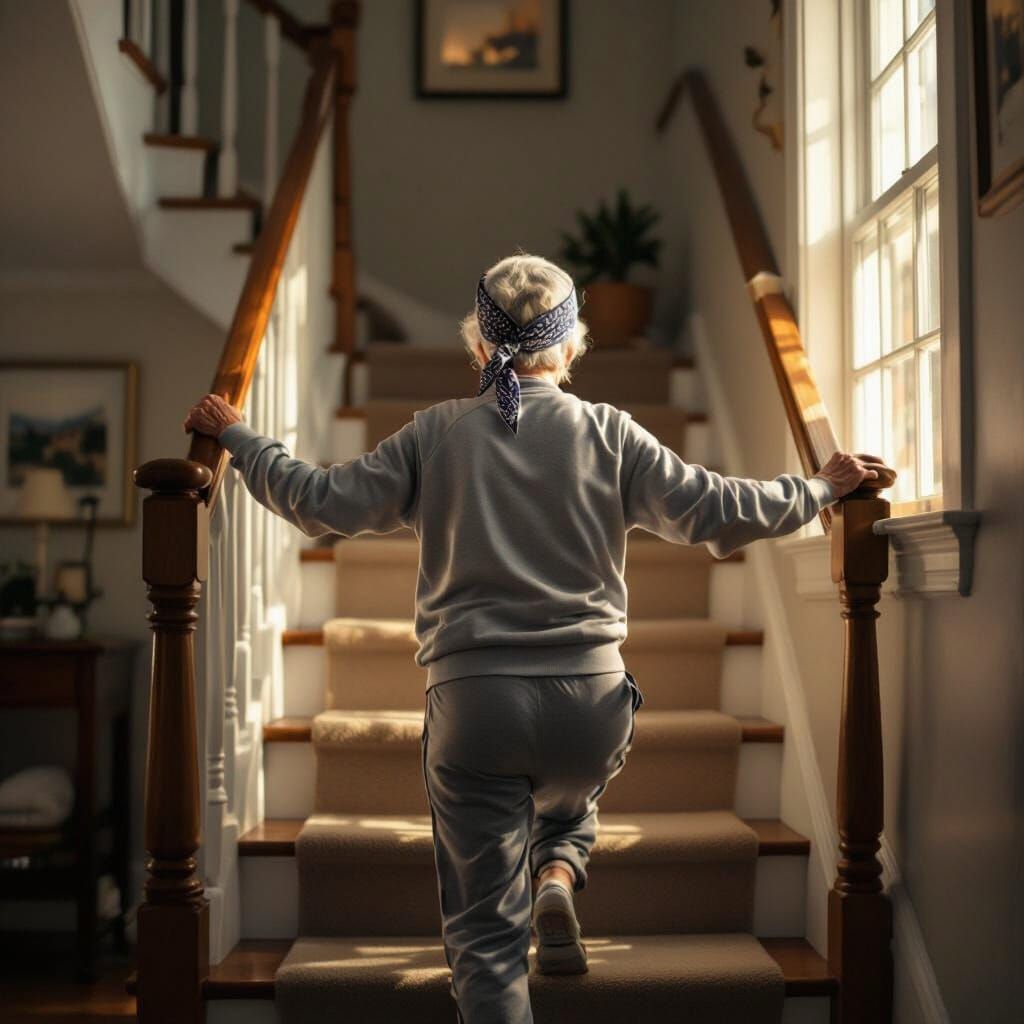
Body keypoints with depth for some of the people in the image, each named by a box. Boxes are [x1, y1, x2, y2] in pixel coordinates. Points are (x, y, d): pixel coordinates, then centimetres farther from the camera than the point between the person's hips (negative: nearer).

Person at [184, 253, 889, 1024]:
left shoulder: (436, 434, 2)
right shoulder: (607, 432, 1)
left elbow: (324, 503, 0)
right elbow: (714, 511, -4)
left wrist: (237, 439, 14)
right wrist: (823, 489, 10)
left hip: (473, 701, -1)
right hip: (589, 700, 1)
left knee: (485, 934, 9)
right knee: (570, 802, 36)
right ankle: (556, 879, 6)